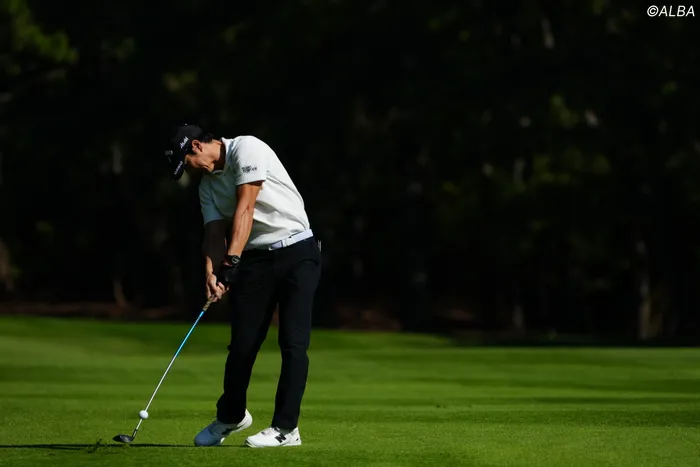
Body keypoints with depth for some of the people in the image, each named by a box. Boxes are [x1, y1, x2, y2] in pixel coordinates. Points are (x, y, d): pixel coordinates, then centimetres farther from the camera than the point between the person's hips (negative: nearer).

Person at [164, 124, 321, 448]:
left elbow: (245, 209, -20)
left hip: (297, 251, -6)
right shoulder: (207, 185, 11)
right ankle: (231, 416, 24)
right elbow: (214, 232, 2)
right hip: (254, 258, 6)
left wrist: (231, 262, -26)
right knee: (242, 342, 4)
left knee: (293, 341, -10)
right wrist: (212, 274, -17)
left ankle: (286, 428, -7)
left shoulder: (246, 149, -12)